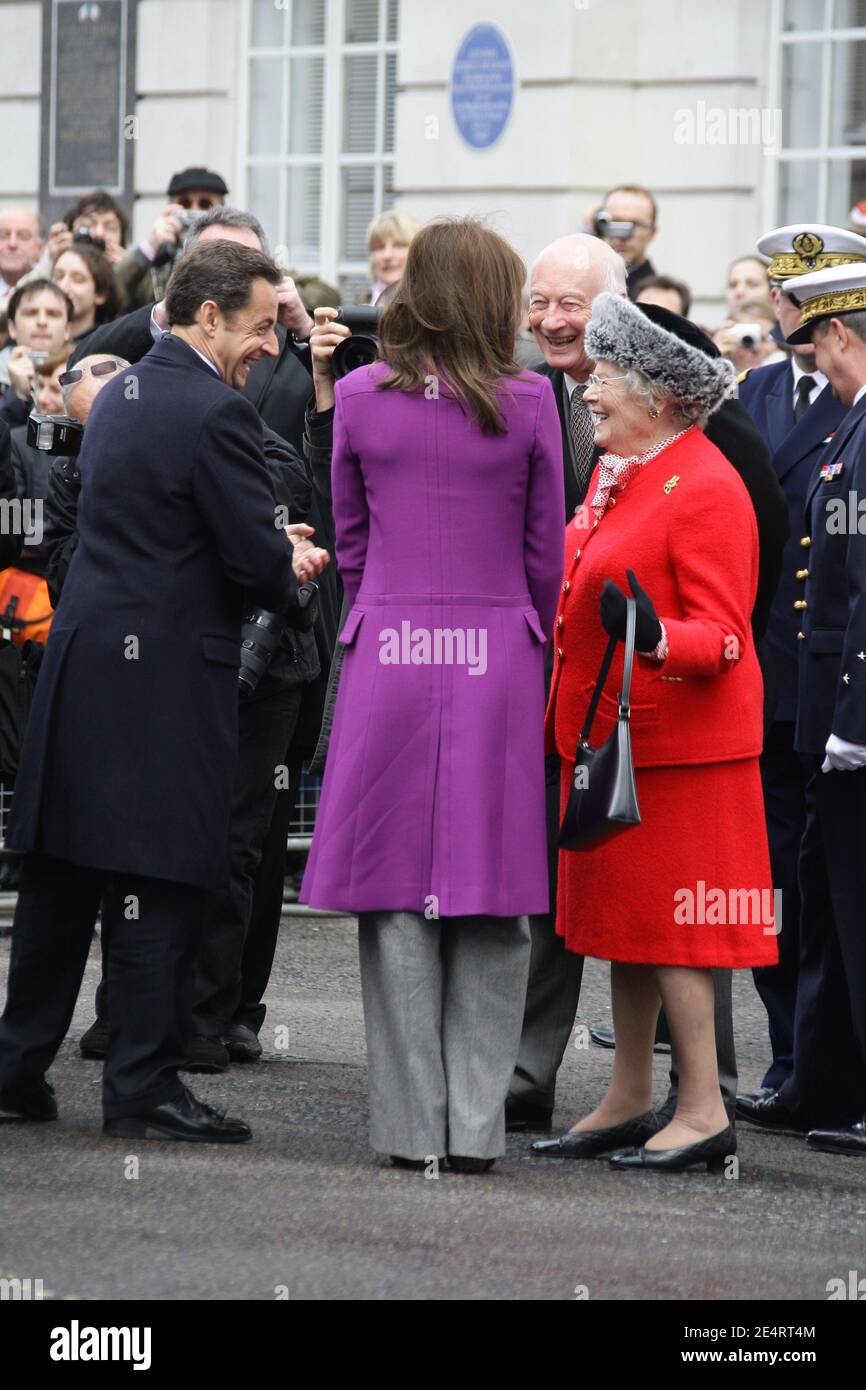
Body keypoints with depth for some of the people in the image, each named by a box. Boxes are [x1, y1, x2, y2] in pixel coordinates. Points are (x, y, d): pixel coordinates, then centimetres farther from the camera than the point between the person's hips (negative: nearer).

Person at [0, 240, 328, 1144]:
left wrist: (273, 559, 15)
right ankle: (142, 1088, 0)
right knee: (159, 881, -3)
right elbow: (256, 559, -17)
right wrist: (291, 572, 6)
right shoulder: (216, 413, -15)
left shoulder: (118, 394, 13)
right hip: (169, 675, -9)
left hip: (84, 658, 9)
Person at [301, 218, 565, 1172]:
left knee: (397, 897, 4)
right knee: (491, 901, 4)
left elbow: (350, 541, 9)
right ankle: (475, 1129, 3)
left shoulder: (360, 397, 1)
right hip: (498, 663, -1)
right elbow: (545, 555, 4)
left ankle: (411, 1127, 5)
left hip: (389, 656, 1)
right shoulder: (527, 404, -3)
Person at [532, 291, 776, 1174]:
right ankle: (628, 1102, 19)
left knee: (668, 927, -6)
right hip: (609, 733, 9)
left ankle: (703, 1111, -1)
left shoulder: (706, 489, -15)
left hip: (675, 739, -9)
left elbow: (724, 636, -20)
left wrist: (654, 635, -36)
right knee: (620, 921, 12)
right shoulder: (616, 473, 12)